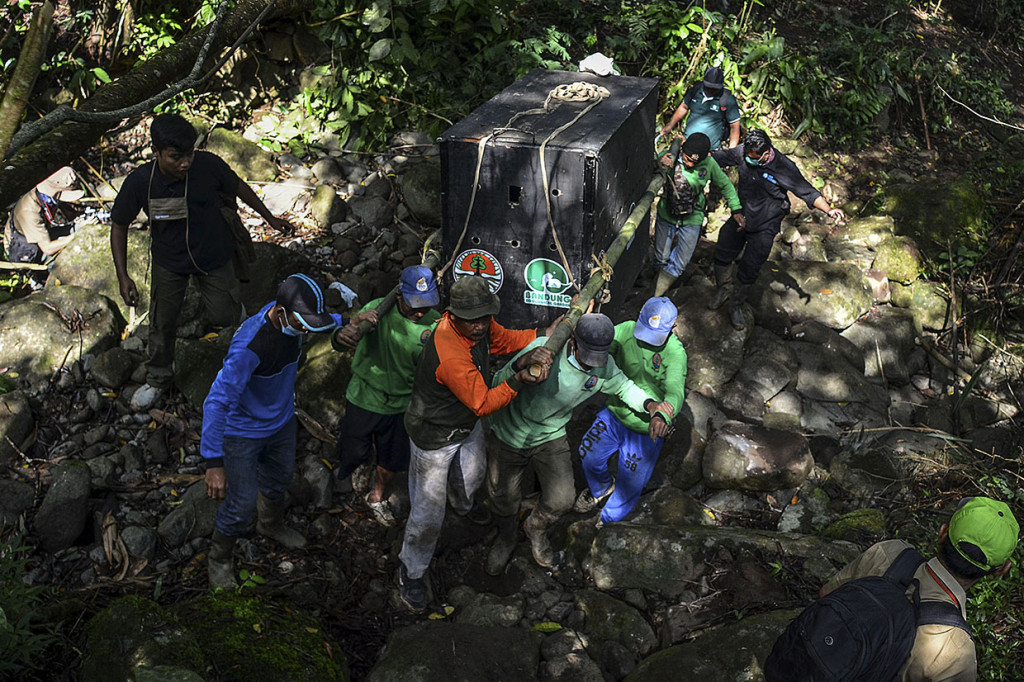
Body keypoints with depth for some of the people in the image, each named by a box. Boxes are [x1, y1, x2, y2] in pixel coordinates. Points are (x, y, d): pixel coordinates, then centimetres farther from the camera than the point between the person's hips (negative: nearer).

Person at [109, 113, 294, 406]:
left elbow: (239, 188, -5)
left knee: (223, 318, 4)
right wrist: (123, 276, -17)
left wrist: (270, 218, 6)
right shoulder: (139, 182, -27)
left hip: (213, 254, 0)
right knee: (162, 324, 11)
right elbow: (119, 226, -11)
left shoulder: (208, 165, -28)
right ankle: (158, 378, 38)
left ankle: (230, 294, 41)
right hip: (169, 261, 1)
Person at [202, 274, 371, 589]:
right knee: (242, 504, 1)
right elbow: (217, 401, -38)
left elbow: (325, 320, 10)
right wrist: (214, 463, -39)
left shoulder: (292, 318, -18)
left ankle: (271, 524, 61)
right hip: (243, 431, -7)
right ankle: (219, 558, 32)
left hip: (281, 420, 8)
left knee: (280, 478, 29)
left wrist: (349, 322, -5)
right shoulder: (250, 345, -41)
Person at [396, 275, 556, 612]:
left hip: (467, 425, 9)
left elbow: (504, 339, 4)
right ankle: (411, 574, 28)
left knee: (473, 475, 34)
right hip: (434, 436, -8)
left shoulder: (478, 326, -16)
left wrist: (543, 335, -8)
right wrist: (519, 381, -42)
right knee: (429, 512, 4)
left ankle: (463, 506, 70)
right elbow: (482, 404, -32)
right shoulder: (450, 357, -41)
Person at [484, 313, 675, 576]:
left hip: (551, 437, 3)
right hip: (509, 434, -2)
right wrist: (520, 365, -51)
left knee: (561, 499, -8)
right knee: (504, 498, 13)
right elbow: (499, 387, -28)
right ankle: (506, 538, 49)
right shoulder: (542, 350, -32)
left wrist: (654, 408, -18)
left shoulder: (603, 368, -18)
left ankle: (536, 529, 29)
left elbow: (625, 388, 2)